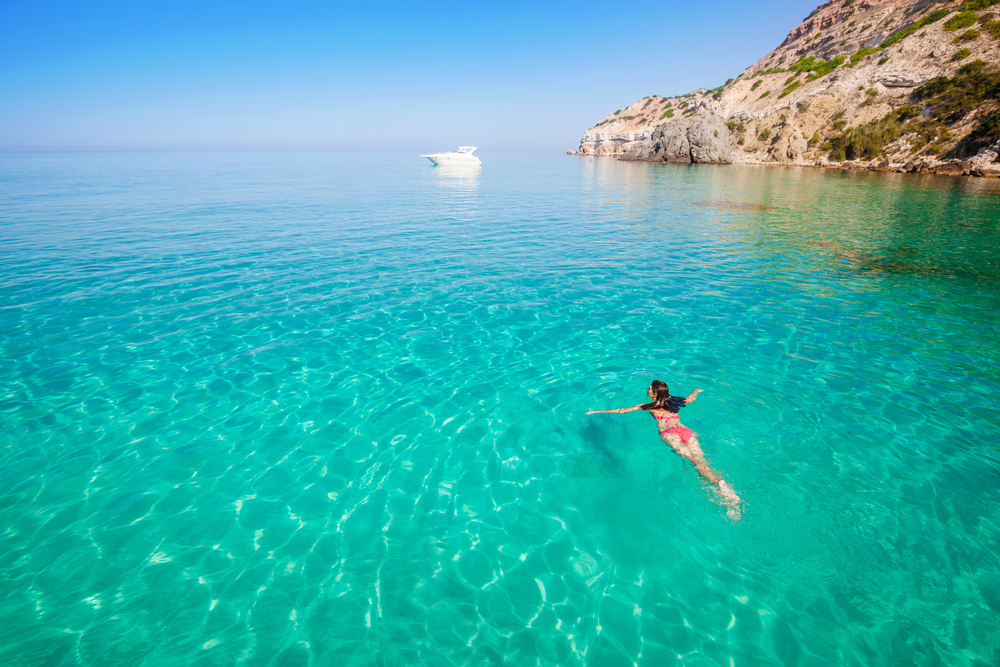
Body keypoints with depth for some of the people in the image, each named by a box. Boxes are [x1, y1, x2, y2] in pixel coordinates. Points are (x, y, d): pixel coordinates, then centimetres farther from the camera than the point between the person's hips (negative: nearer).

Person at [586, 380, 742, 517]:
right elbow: (691, 398, 52)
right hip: (687, 431, 4)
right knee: (700, 462, -13)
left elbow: (624, 410, 24)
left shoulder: (649, 406, 21)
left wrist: (598, 411, 33)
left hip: (670, 433, -4)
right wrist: (696, 390, 76)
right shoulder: (674, 401, 31)